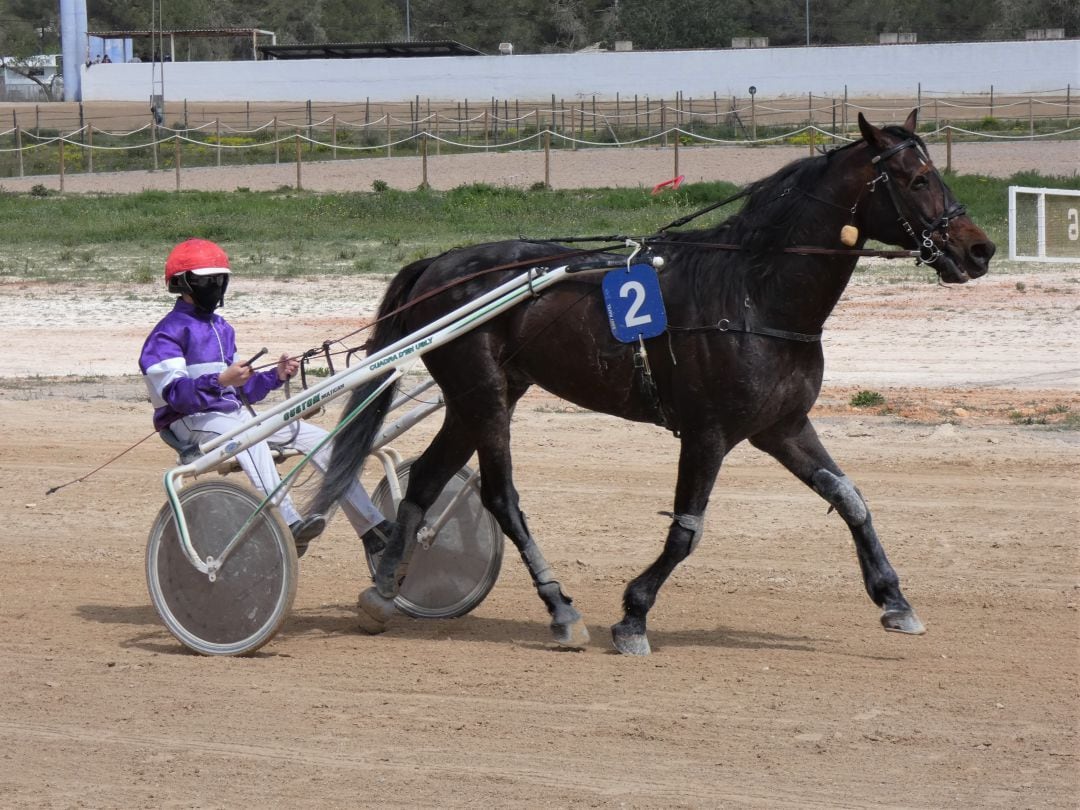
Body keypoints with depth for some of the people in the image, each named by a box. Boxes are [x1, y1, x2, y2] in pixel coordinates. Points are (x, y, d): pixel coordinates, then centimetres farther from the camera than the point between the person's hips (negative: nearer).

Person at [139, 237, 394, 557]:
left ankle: (372, 528, -6)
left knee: (317, 438, -5)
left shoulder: (221, 328, 23)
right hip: (191, 421, -8)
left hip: (235, 414, 8)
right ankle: (289, 525, -56)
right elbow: (173, 393, -20)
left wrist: (275, 376, 2)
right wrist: (220, 380, -33)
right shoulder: (169, 333, -6)